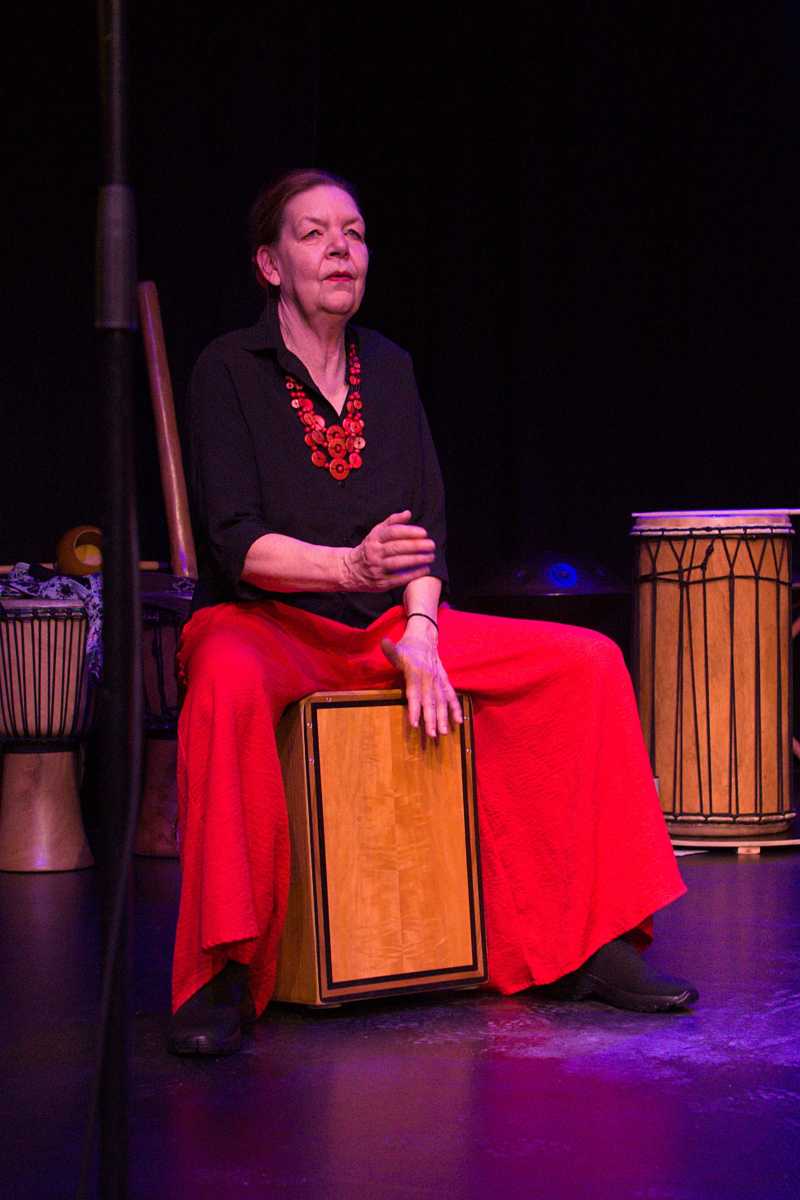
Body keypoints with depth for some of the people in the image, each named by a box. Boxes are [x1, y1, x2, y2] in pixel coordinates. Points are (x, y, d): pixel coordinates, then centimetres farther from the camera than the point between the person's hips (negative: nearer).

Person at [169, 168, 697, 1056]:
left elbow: (425, 523, 5)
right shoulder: (230, 370, -3)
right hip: (266, 622, -5)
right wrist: (351, 565, -31)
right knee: (228, 685, -42)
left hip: (385, 626, 5)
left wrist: (420, 633, -12)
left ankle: (581, 945, -9)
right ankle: (221, 976, -35)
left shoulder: (388, 367, 12)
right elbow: (235, 541, -14)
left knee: (586, 661, -11)